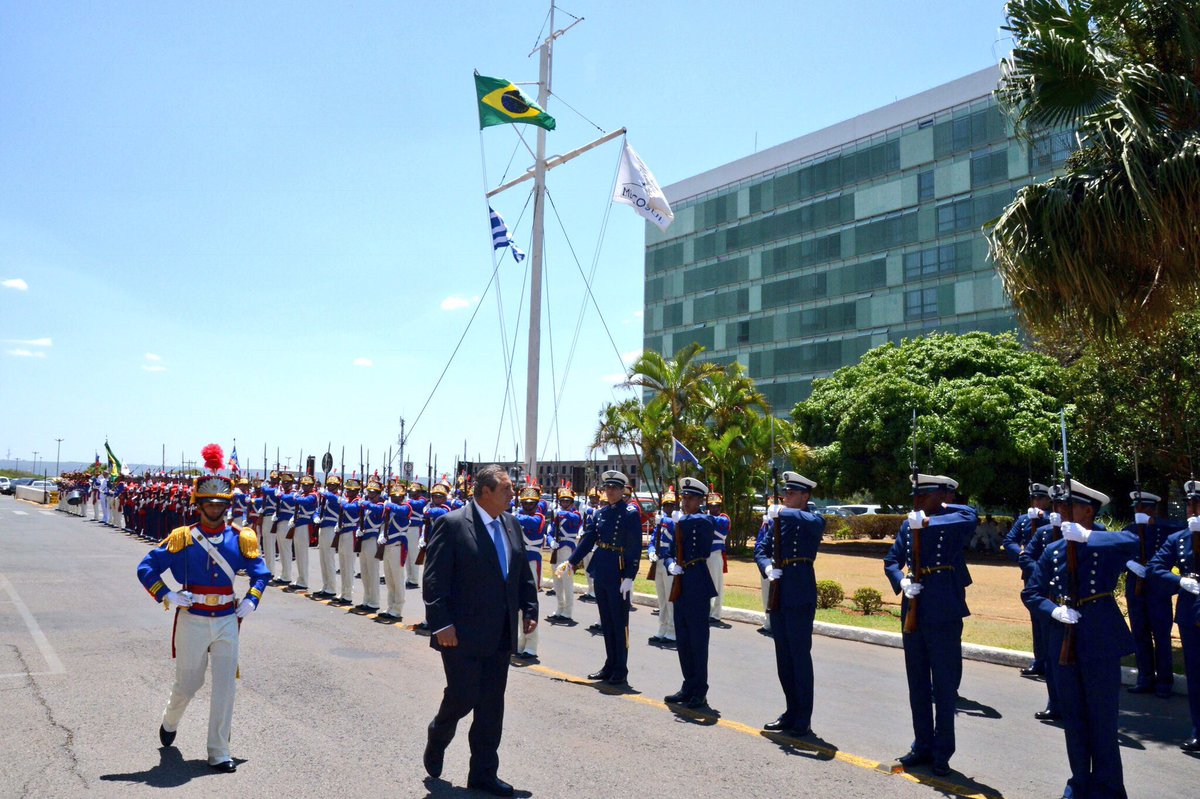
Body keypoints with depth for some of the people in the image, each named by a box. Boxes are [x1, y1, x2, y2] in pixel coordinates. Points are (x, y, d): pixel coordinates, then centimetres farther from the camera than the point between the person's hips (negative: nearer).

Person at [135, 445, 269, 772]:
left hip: (227, 622, 2)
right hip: (192, 621, -1)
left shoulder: (241, 539, 1)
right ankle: (169, 721, 46)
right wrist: (167, 597, -9)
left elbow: (261, 572, 12)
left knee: (225, 688, 2)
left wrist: (250, 601, -1)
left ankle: (219, 752, 14)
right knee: (188, 684, 12)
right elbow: (146, 568, 0)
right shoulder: (182, 538, -5)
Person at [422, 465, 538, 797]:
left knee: (491, 706, 10)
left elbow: (523, 572, 17)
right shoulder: (452, 524, -13)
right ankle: (437, 737, 32)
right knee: (463, 695, 0)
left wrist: (530, 608, 9)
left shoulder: (510, 524, 8)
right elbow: (434, 580, -15)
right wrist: (441, 624, -19)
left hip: (500, 633, 6)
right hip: (462, 632, -6)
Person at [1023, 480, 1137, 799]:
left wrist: (1087, 536, -35)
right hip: (1065, 643, 4)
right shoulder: (1054, 551, 5)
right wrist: (1053, 610, -10)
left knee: (1102, 719, 5)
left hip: (1100, 643, -4)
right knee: (1072, 718, 14)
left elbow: (1133, 542, -31)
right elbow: (1030, 593, 7)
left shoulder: (1107, 545, -6)